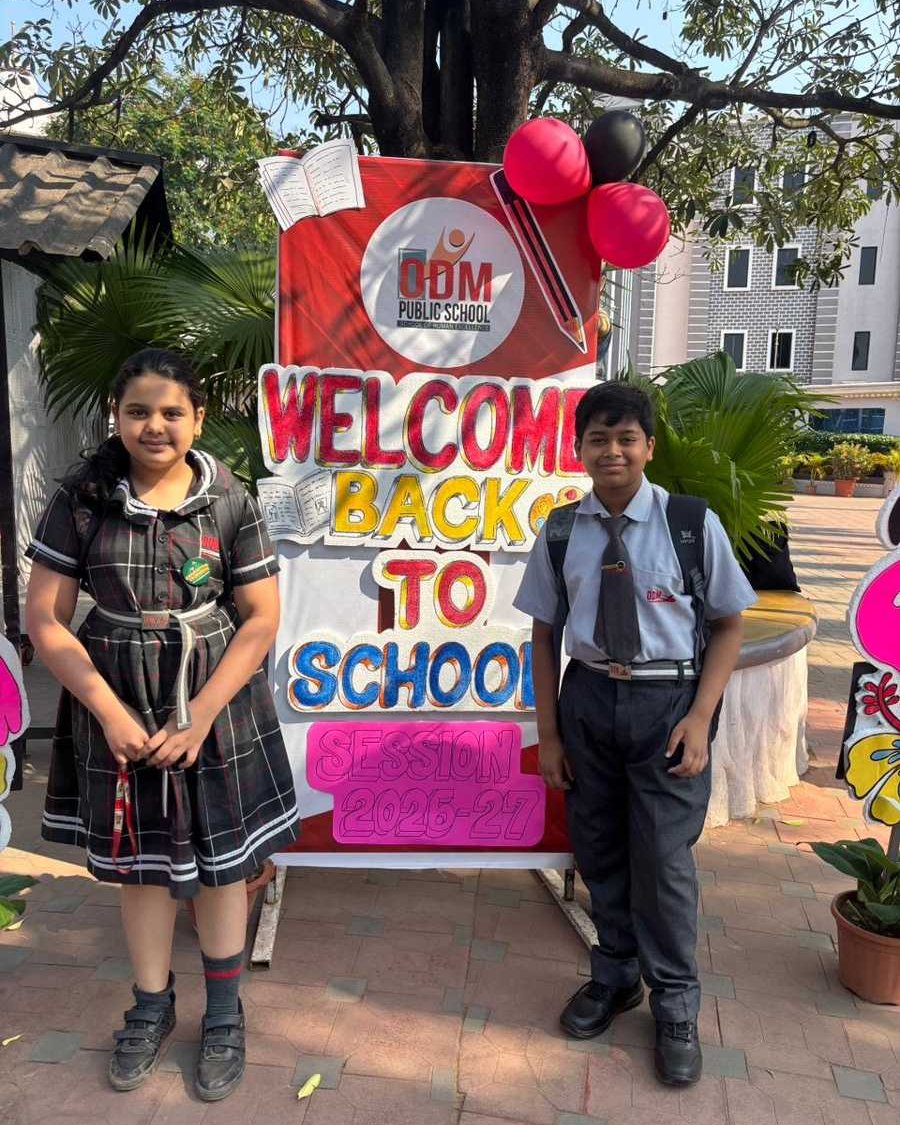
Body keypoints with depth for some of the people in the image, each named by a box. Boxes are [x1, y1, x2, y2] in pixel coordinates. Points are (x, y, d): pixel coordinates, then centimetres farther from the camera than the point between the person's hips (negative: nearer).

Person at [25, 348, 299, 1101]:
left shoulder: (230, 501, -7)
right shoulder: (82, 498, -5)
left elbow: (261, 619, -7)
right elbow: (45, 620, -5)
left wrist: (198, 716, -13)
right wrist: (112, 712, -12)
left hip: (215, 703, -1)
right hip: (118, 707, 1)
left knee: (220, 859, 11)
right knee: (141, 863, 16)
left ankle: (224, 1015, 34)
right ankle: (152, 1008, 39)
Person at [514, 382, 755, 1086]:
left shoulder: (693, 524, -9)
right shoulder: (560, 532, -2)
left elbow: (729, 624, -2)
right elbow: (545, 635, 4)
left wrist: (700, 717, -10)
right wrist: (548, 732, 3)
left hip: (668, 701, -3)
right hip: (589, 696, 3)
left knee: (663, 857, 3)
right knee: (599, 849, 15)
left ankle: (676, 1006, 28)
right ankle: (615, 977, 40)